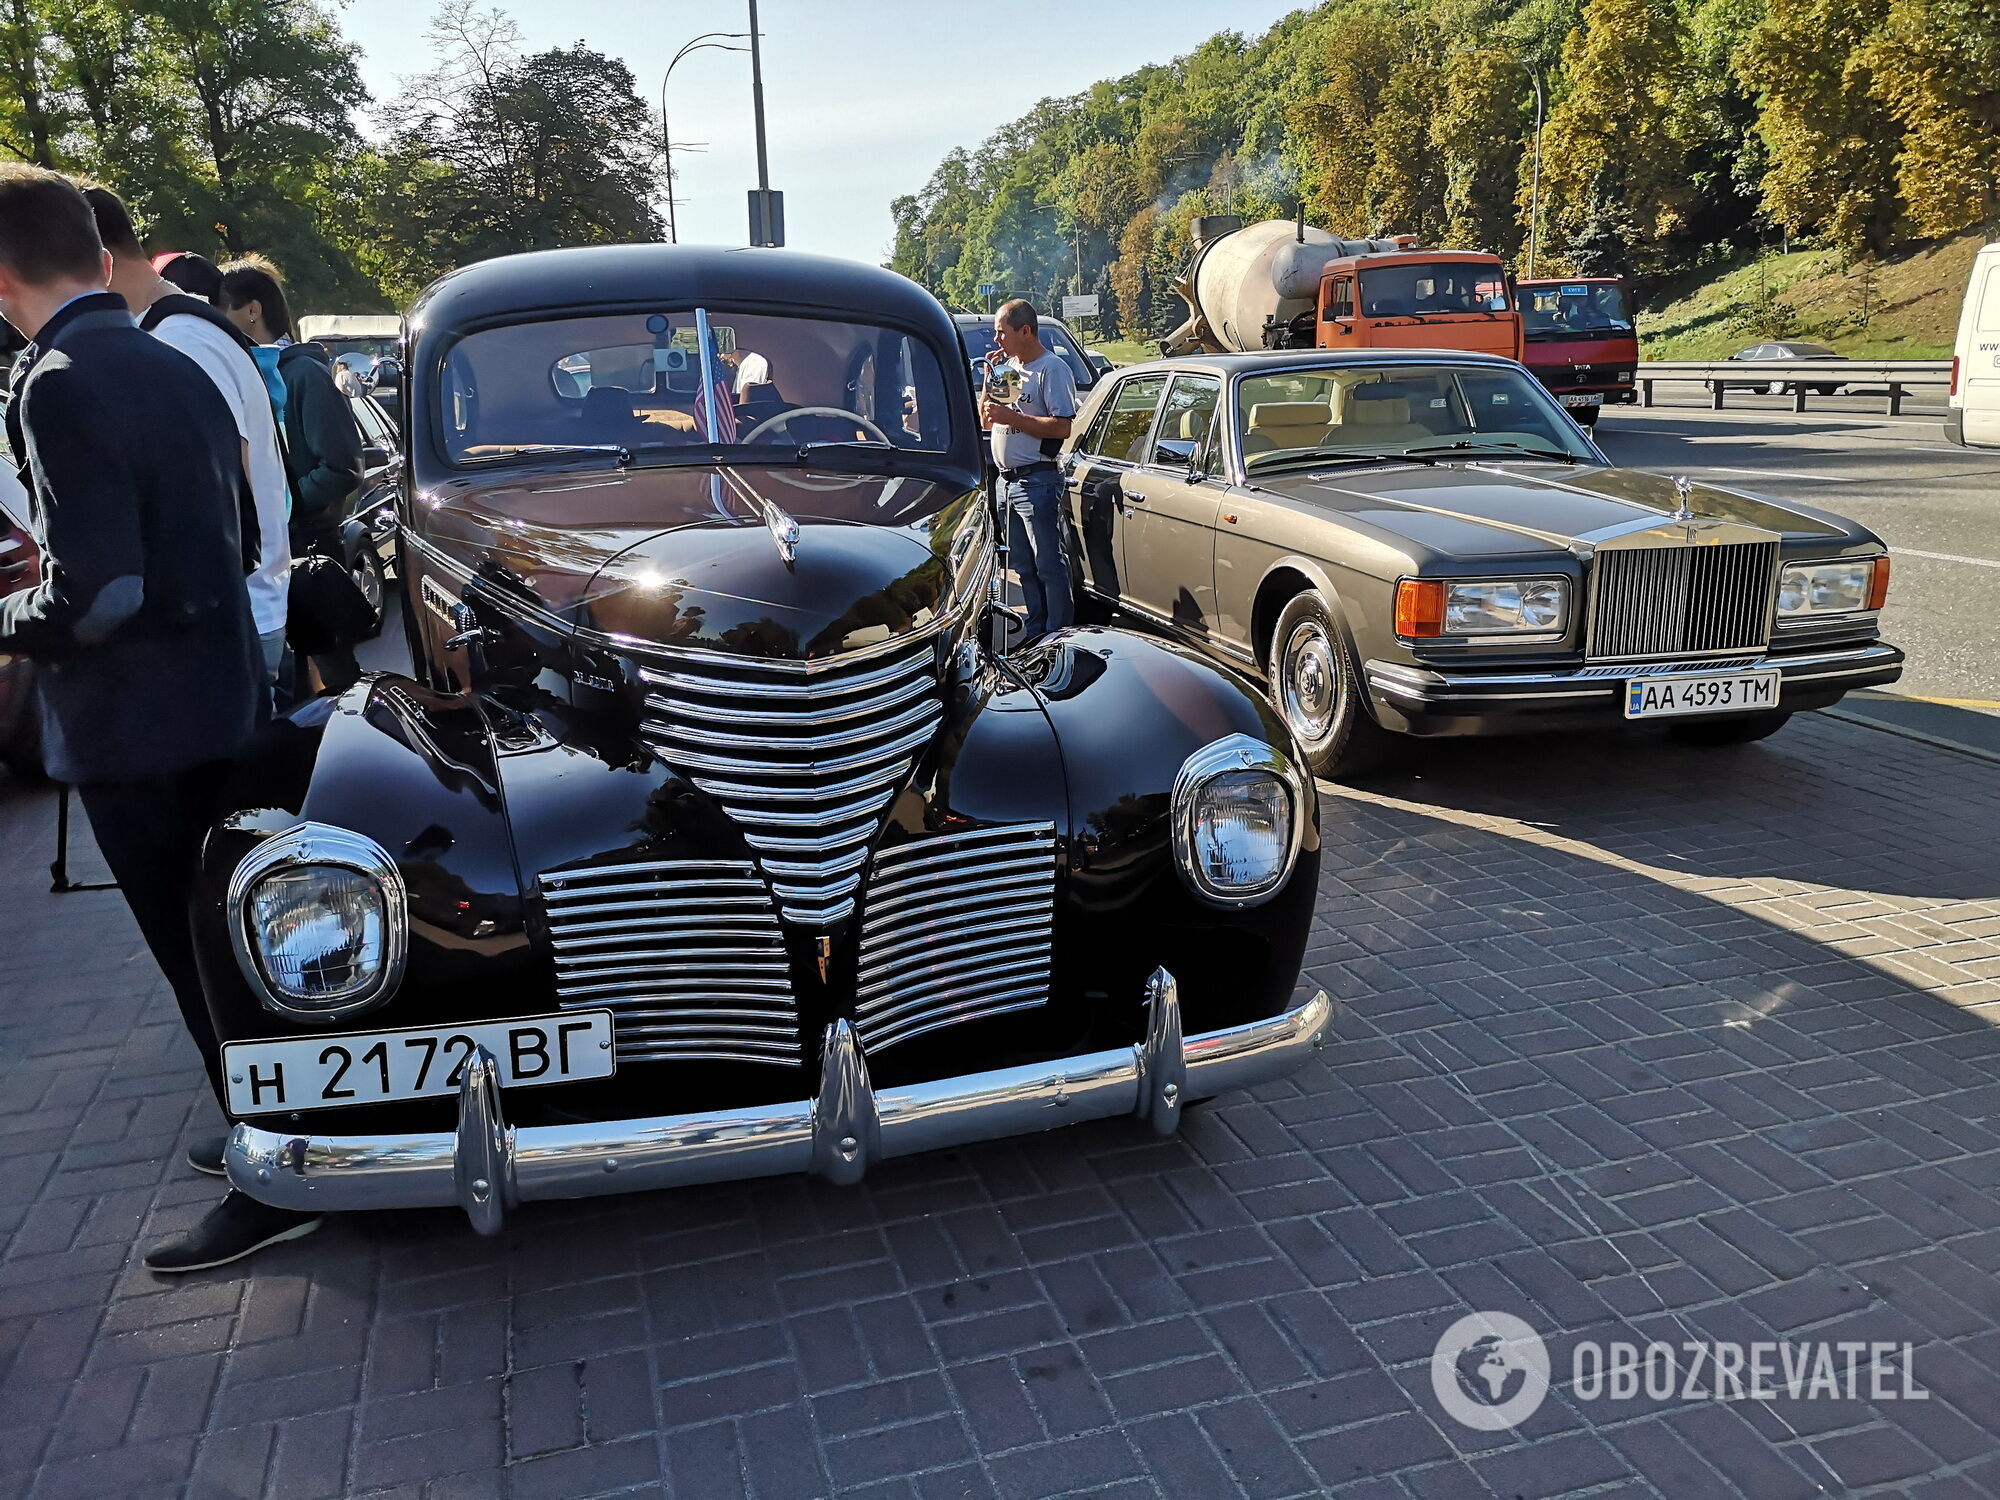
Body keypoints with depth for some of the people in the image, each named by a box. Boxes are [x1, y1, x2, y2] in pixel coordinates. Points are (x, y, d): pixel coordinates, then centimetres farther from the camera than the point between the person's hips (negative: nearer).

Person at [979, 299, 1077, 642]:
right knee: (1024, 567, 14)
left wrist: (1011, 417, -18)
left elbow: (1062, 427, -19)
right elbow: (985, 421, 18)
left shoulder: (1052, 368, -9)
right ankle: (1035, 631, 22)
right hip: (1007, 481, 9)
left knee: (1050, 566, -4)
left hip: (1037, 482, -9)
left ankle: (1058, 636, 0)